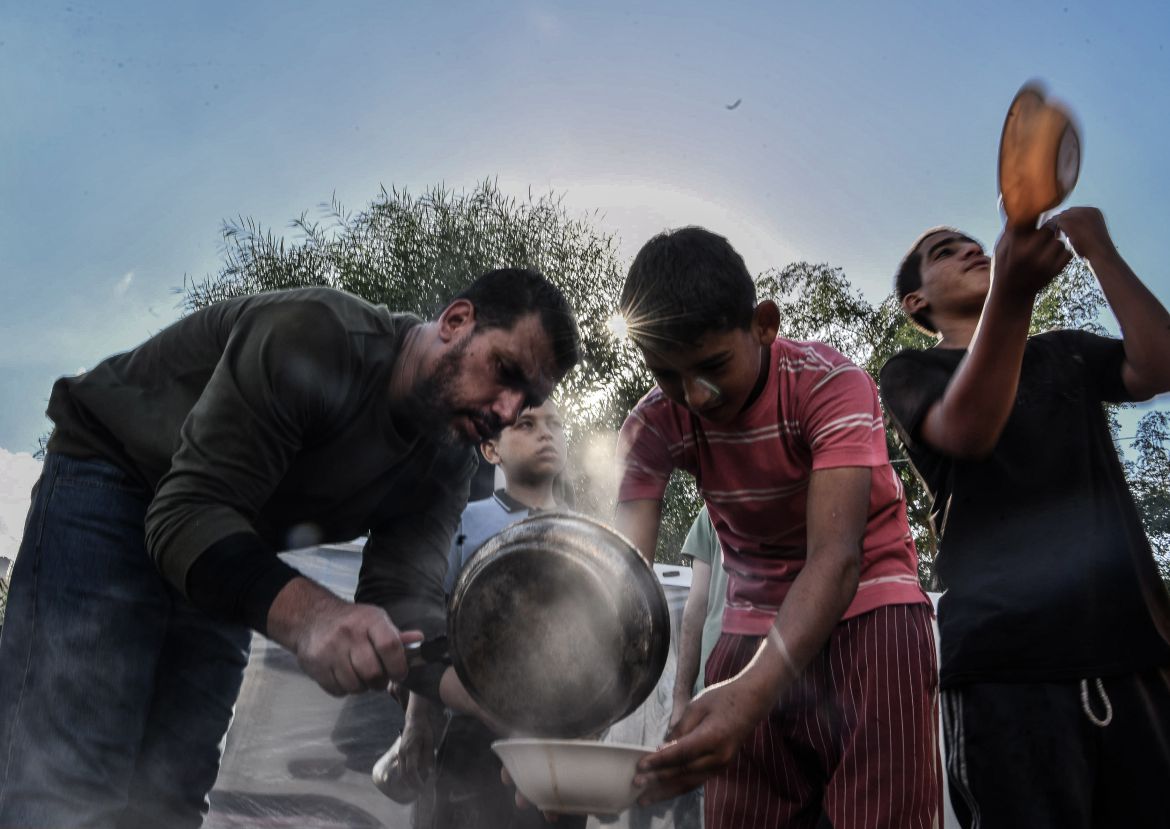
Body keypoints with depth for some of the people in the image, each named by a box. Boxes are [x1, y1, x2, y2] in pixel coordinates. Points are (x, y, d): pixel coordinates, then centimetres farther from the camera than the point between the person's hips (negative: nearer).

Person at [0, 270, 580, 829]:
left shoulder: (445, 465, -8)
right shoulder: (312, 336, -30)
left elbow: (401, 600, -19)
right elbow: (186, 512, -35)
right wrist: (310, 615, -52)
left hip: (224, 567, 7)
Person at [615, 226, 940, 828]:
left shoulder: (832, 386, -23)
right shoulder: (652, 429, -11)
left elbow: (835, 557, -33)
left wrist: (753, 691, -50)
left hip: (865, 611, -3)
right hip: (756, 627, 4)